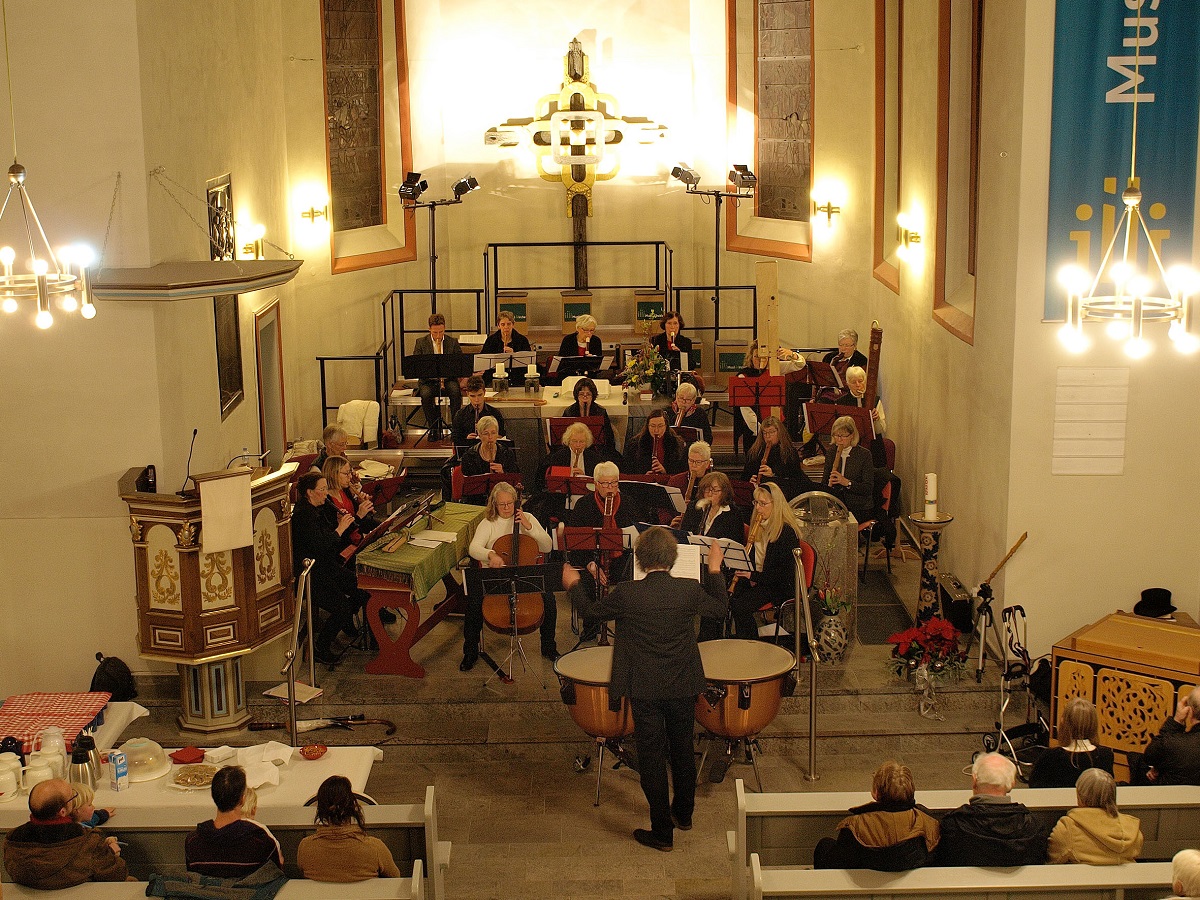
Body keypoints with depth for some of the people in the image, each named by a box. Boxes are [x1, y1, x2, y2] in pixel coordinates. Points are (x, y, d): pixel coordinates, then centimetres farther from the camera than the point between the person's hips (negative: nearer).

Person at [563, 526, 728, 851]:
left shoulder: (627, 593, -17)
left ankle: (663, 831, 14)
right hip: (683, 687, 3)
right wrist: (714, 571, 21)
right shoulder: (690, 591, -11)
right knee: (682, 751, 21)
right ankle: (683, 813, 40)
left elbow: (593, 610, 1)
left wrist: (574, 585, 20)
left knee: (652, 758, 7)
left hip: (645, 691, -3)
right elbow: (719, 610, 9)